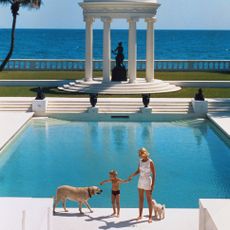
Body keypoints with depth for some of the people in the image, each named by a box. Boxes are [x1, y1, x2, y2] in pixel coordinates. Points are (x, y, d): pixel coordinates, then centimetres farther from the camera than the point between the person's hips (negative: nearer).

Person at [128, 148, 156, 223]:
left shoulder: (150, 162, -18)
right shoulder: (140, 161, 3)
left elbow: (154, 174, -17)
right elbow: (138, 171, 12)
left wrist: (152, 185, -20)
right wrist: (132, 175, -8)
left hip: (148, 182, -6)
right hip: (140, 181, 6)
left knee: (149, 199, 0)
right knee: (141, 198, 11)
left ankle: (150, 217, 8)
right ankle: (140, 215, 21)